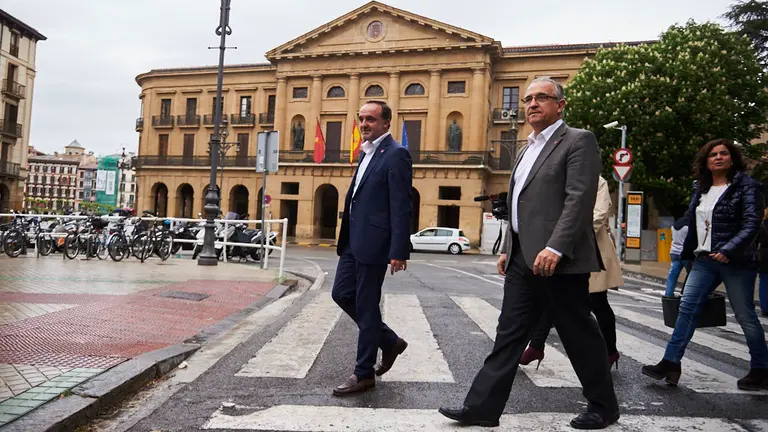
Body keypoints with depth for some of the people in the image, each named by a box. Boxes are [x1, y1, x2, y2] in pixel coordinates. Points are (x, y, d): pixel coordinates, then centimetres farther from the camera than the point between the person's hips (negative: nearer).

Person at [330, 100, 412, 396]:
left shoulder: (395, 154, -11)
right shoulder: (367, 153, 16)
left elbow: (401, 207, -17)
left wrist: (399, 251, -21)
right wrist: (346, 237, 19)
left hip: (372, 242, -9)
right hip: (353, 240, 9)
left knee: (366, 306, 0)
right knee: (342, 294, 13)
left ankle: (364, 374, 15)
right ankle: (389, 341, 28)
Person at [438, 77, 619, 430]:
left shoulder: (578, 141, -4)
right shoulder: (527, 150, 21)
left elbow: (579, 199, -16)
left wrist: (555, 248, -24)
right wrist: (507, 249, 18)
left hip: (558, 259, -7)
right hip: (523, 259, 8)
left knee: (580, 336, 6)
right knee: (508, 335, 7)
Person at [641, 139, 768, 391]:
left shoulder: (746, 186, -4)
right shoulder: (701, 189, 12)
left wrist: (729, 250, -26)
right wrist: (688, 255, 15)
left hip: (736, 261, -5)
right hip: (705, 260, 5)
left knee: (745, 316, 4)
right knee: (687, 308, -2)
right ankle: (671, 363, 0)